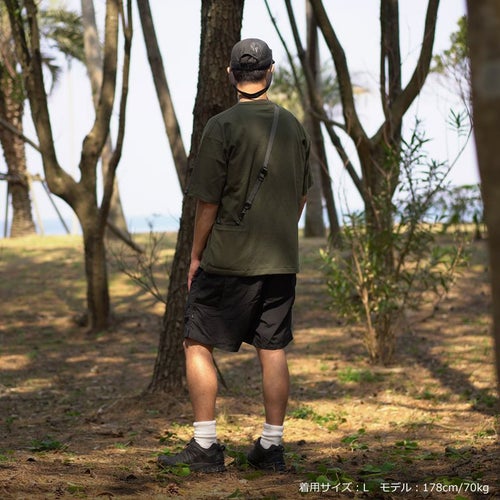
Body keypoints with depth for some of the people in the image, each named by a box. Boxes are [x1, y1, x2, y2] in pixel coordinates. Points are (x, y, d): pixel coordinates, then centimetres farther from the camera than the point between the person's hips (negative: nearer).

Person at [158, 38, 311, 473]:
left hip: (228, 258, -5)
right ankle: (272, 446, 12)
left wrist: (196, 255, 1)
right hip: (281, 260, 5)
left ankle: (206, 446, 2)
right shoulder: (294, 126, 7)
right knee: (273, 349, 8)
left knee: (198, 344, 4)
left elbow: (208, 201, -9)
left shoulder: (222, 126, -10)